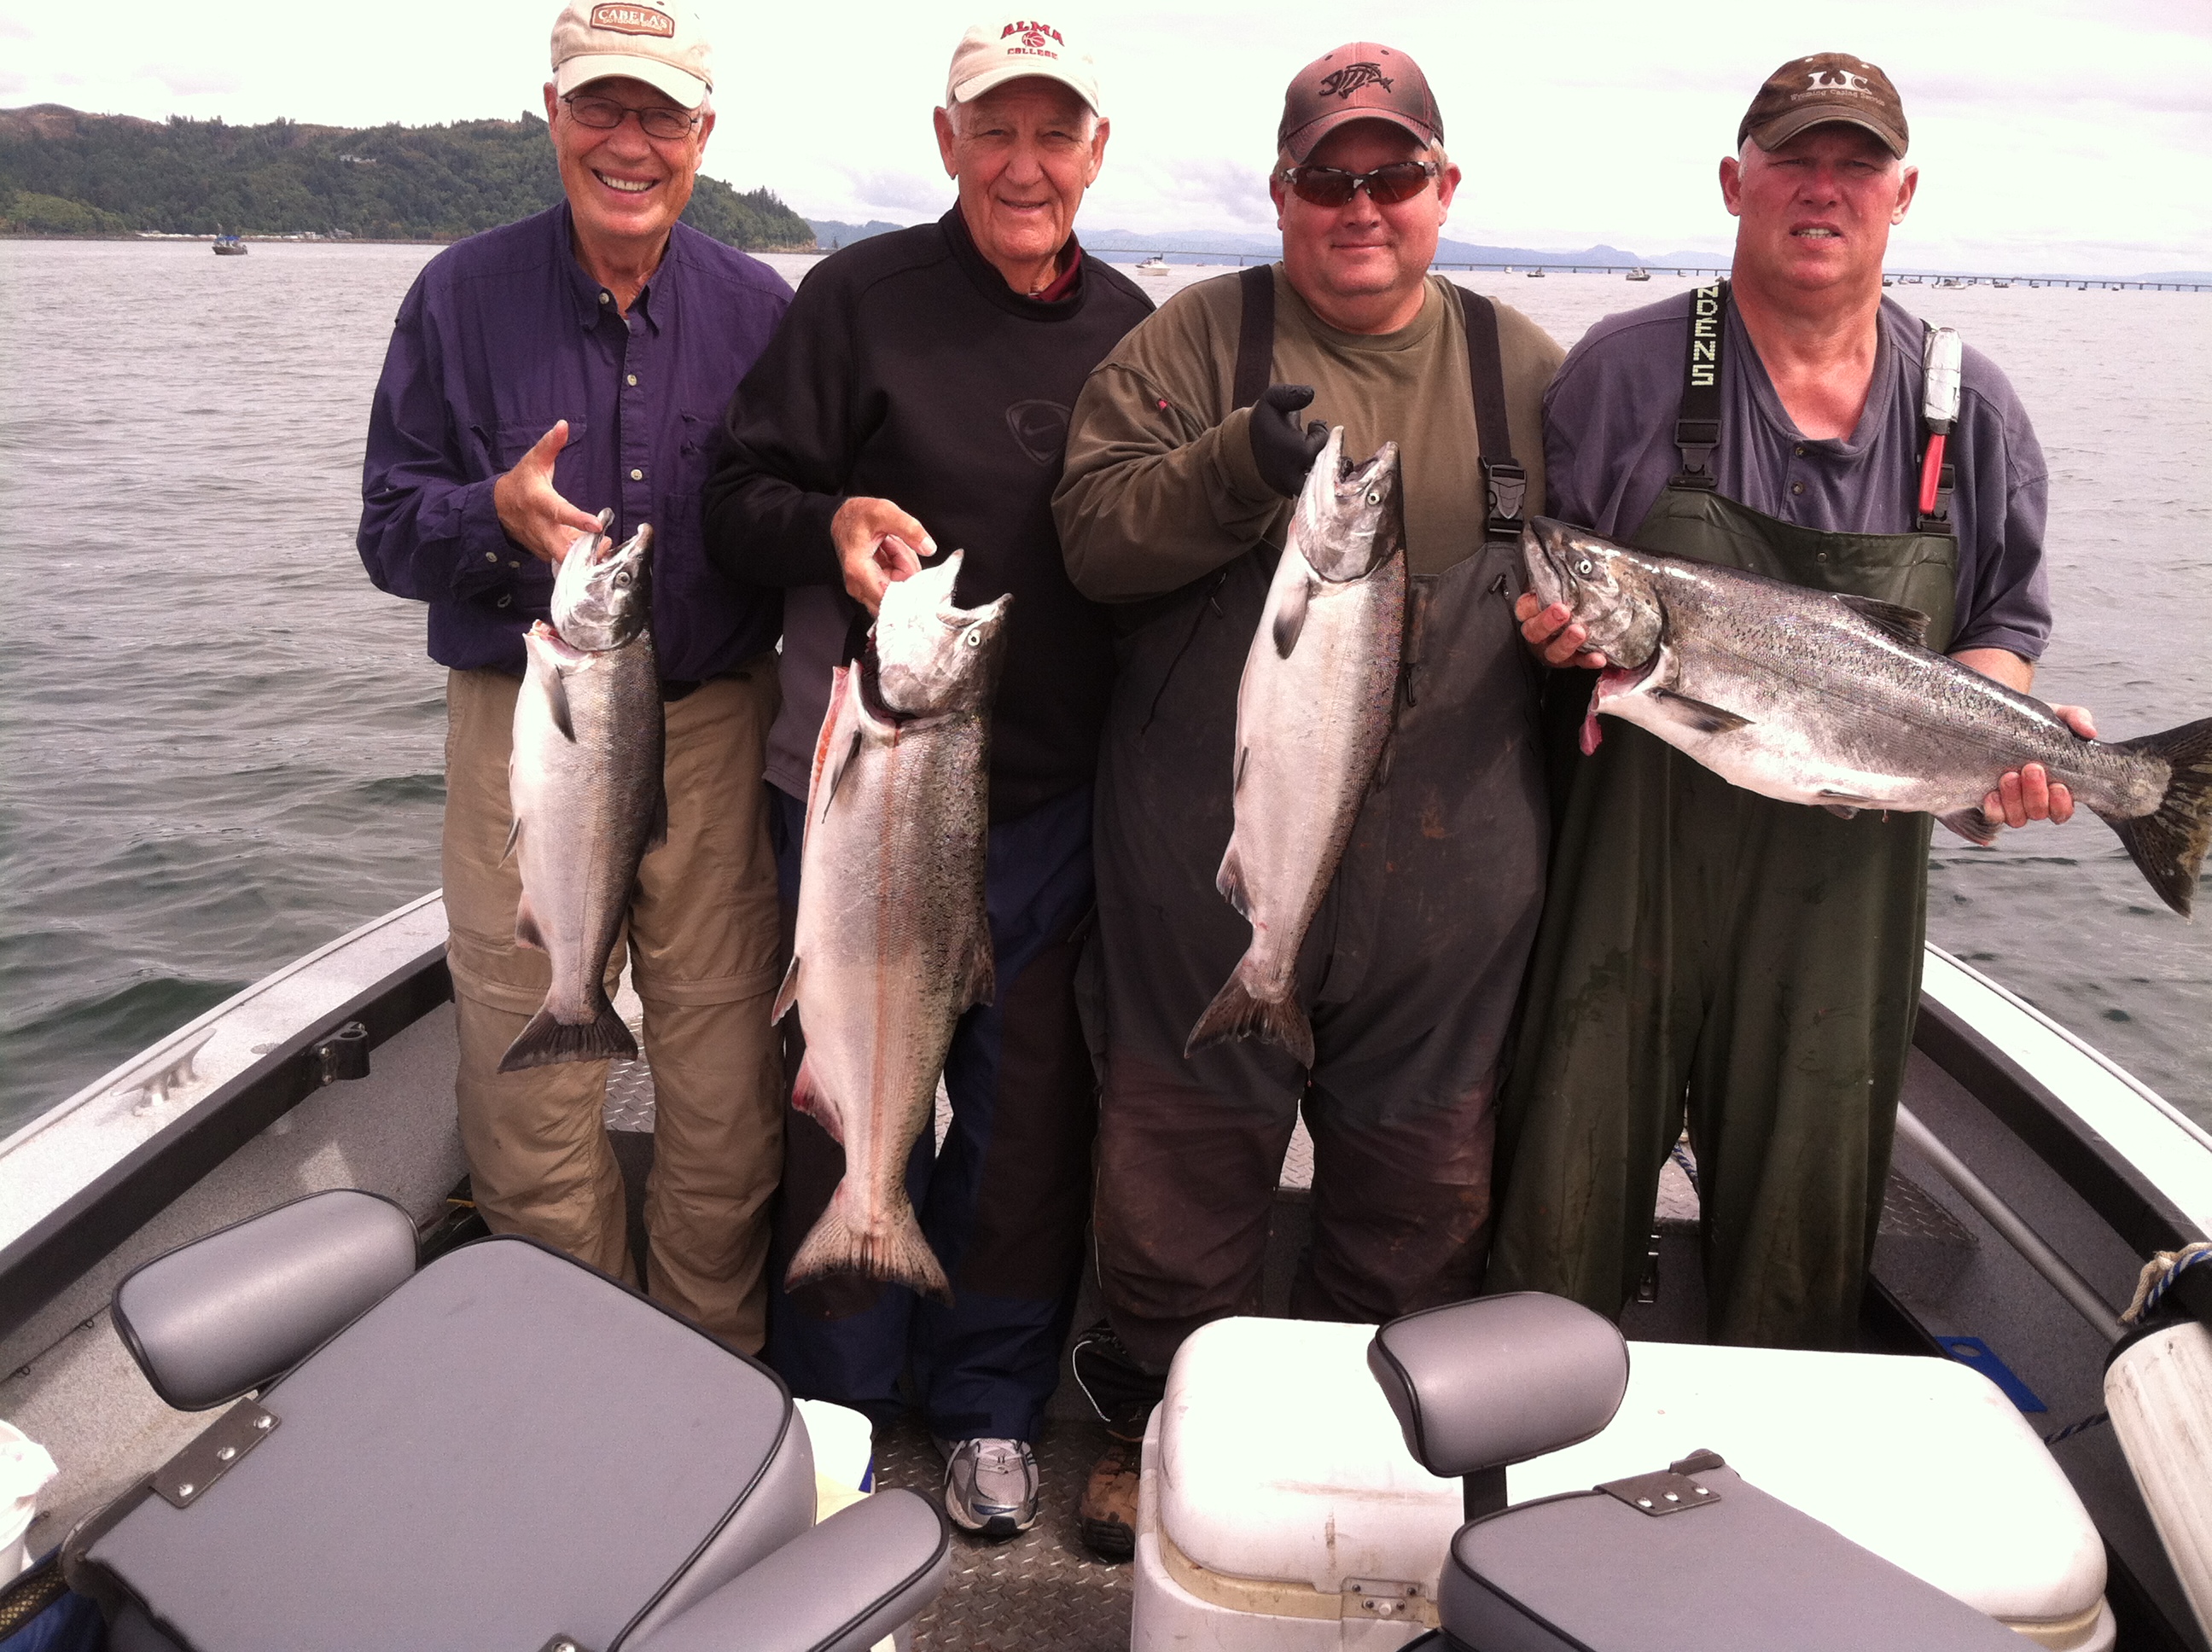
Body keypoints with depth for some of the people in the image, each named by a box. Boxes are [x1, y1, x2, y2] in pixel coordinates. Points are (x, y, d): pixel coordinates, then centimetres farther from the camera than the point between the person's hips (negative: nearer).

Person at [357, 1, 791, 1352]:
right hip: (523, 733, 0)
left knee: (725, 1099, 5)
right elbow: (388, 530, 1)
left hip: (717, 730, 1)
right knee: (530, 1095, 6)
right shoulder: (463, 295, 2)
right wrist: (497, 513, -19)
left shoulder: (760, 310, 6)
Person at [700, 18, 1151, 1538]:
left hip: (1059, 795, 3)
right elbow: (739, 505, -4)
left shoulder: (1129, 325, 9)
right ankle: (838, 1403, 31)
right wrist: (828, 523, -24)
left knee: (1032, 1110, 11)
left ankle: (991, 1405, 31)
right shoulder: (858, 297, -3)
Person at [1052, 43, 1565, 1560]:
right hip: (1211, 850, -2)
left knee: (1424, 1173, 14)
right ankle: (1158, 1420, 35)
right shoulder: (1197, 339, 4)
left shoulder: (1522, 367, 11)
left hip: (1452, 866, 2)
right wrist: (1238, 462, -22)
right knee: (1187, 1149, 11)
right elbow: (1093, 533, -6)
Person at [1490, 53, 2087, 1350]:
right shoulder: (1625, 369, 0)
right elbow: (1530, 592, 3)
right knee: (1567, 1193, 6)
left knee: (1810, 1211, 13)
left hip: (1845, 872, 2)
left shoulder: (1974, 411, 8)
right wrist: (1557, 629, -19)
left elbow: (2004, 627, 14)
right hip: (1631, 848, -2)